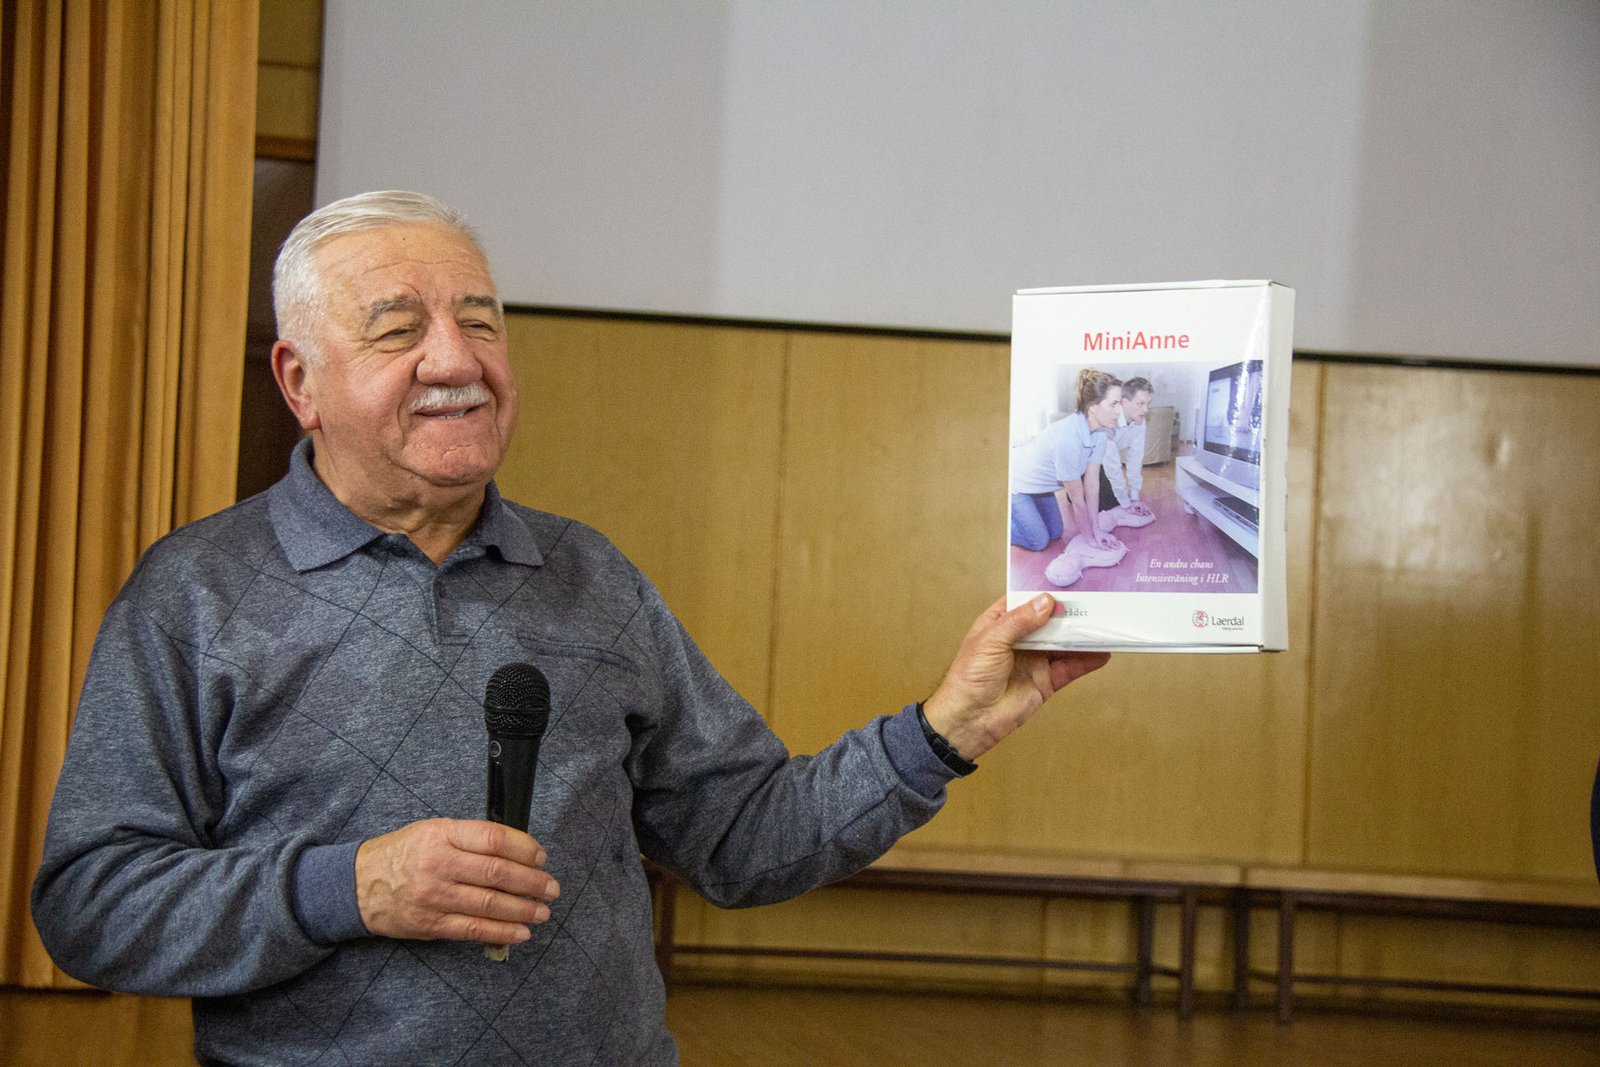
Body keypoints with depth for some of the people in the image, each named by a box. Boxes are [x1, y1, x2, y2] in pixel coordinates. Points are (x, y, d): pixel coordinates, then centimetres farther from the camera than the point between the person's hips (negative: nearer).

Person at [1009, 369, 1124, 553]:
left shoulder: (1100, 432, -18)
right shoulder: (1068, 438, -41)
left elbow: (1092, 484, -9)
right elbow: (1077, 500, -29)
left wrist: (1096, 531, -7)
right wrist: (1091, 538, -17)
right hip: (1015, 481, -8)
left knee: (1056, 533, 16)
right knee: (1039, 542, -5)